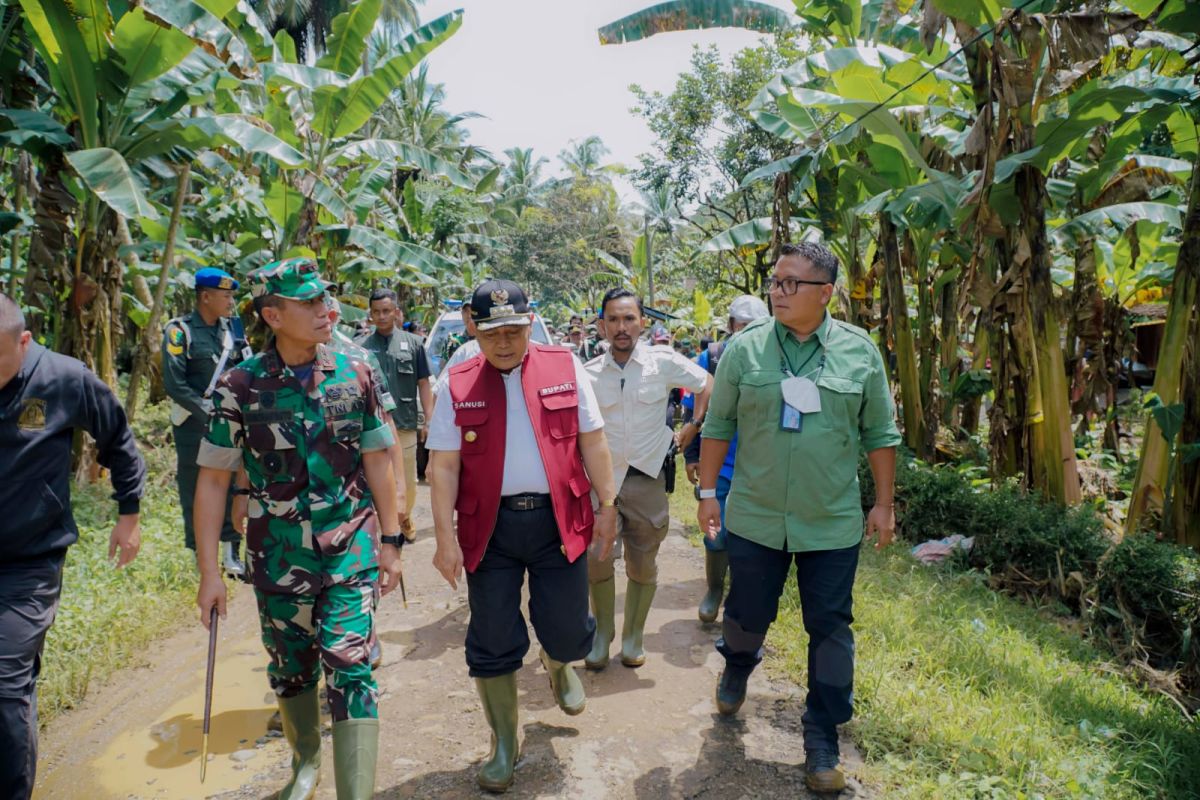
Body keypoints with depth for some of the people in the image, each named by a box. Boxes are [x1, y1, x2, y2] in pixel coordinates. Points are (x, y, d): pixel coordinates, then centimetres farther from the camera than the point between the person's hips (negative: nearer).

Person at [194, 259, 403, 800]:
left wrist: (390, 542, 1)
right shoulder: (240, 386, -8)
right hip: (277, 554, 1)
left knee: (350, 671, -6)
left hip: (351, 549, -1)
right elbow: (212, 480, -3)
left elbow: (376, 463, 1)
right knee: (291, 669, 18)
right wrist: (209, 571, -4)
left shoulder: (356, 376, -5)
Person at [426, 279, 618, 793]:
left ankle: (559, 664, 48)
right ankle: (503, 745, 30)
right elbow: (444, 466, -1)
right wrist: (446, 538, -6)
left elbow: (593, 442, 4)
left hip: (558, 519, 0)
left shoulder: (565, 368, 0)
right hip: (490, 526, 0)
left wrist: (607, 505, 2)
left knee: (567, 631, 9)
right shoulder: (458, 384, -1)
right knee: (493, 643, 8)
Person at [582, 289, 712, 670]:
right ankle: (602, 635, 17)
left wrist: (692, 429, 5)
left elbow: (707, 385, 9)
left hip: (647, 477, 0)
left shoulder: (663, 362, -4)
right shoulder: (589, 373, 1)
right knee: (596, 559, -5)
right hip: (602, 478, 1)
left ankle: (633, 638, 28)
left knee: (642, 566, 9)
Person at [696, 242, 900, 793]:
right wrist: (708, 492, 0)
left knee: (830, 630, 8)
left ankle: (823, 739, 26)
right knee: (747, 614, 16)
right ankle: (736, 671, 49)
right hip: (754, 518, 0)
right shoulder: (744, 347, -4)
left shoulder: (859, 351, -3)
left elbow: (879, 433, 3)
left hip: (833, 523, 0)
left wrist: (884, 504, 3)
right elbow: (718, 426, 1)